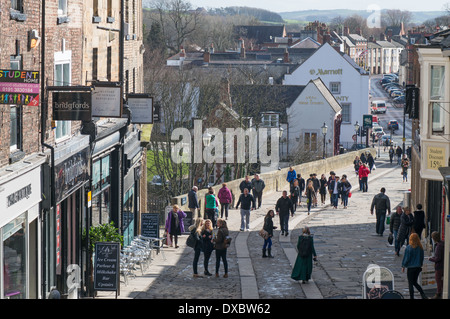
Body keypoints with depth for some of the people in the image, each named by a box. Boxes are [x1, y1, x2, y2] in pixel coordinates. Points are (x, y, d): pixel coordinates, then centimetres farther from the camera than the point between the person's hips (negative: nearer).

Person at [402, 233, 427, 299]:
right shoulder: (420, 248, -1)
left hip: (411, 267, -5)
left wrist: (403, 266, 1)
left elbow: (406, 258, -11)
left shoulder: (409, 247, -15)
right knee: (415, 282, 18)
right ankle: (423, 295, 5)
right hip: (418, 267, 5)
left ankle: (412, 297, 9)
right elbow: (422, 257, 8)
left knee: (410, 284, 6)